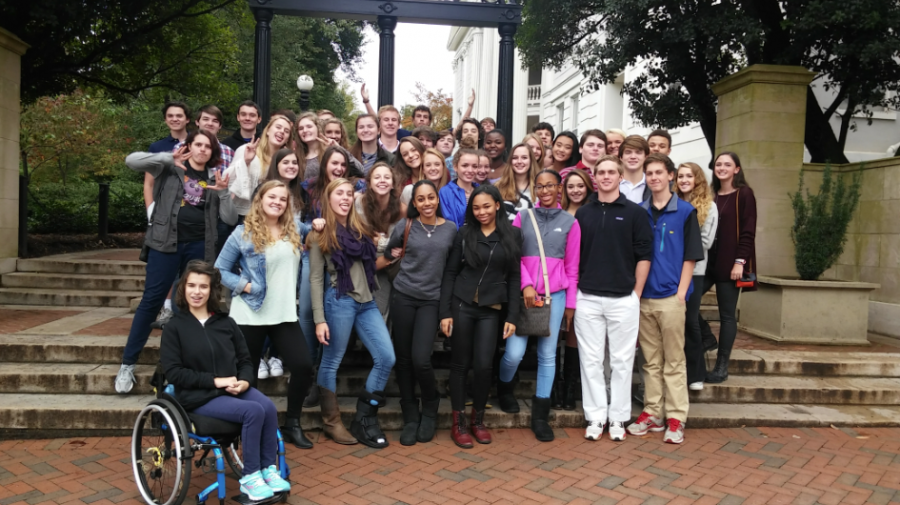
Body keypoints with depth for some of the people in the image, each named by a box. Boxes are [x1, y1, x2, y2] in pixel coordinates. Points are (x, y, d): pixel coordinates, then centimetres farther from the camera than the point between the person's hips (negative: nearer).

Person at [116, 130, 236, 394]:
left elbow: (230, 219, 4)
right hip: (166, 242, -3)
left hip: (199, 246, 3)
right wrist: (169, 158, -18)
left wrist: (224, 192, -11)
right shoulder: (169, 168, 4)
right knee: (151, 300, -4)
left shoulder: (214, 179, 11)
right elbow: (131, 160, -11)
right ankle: (128, 363, 6)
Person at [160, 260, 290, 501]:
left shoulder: (225, 322, 11)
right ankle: (249, 476, -15)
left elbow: (245, 359, 14)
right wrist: (214, 381, -16)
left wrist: (244, 381, -9)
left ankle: (269, 468, -12)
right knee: (254, 411, -29)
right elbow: (173, 373, -8)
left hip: (234, 389, 4)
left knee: (269, 407, -26)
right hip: (199, 396, -4)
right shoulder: (174, 328, 0)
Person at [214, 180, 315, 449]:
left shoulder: (294, 232, 8)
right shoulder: (243, 233, -4)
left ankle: (292, 424, 14)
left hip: (285, 314, 4)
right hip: (250, 315, -3)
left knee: (303, 366, -4)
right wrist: (244, 285, -14)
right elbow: (220, 270, -1)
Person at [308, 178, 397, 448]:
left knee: (386, 358, -2)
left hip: (367, 302, 6)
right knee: (331, 362, 4)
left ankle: (364, 419, 11)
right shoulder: (321, 234, 0)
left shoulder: (359, 229, 16)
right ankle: (332, 422, 20)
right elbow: (316, 279, -4)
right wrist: (319, 319, -10)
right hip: (340, 302, -6)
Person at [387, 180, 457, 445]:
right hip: (403, 296, 1)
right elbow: (389, 254, 18)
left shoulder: (450, 229, 3)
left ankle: (430, 408, 17)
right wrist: (399, 256, 2)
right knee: (403, 359, 4)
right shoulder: (404, 226, 0)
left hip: (431, 299, -1)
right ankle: (410, 418, 20)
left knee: (421, 359, -11)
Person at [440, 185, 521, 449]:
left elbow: (514, 277, 4)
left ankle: (478, 419, 19)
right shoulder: (464, 233, 3)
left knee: (483, 365, -3)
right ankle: (458, 422, 17)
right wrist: (445, 312, -3)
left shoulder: (512, 234, 3)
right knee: (460, 364, 4)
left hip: (491, 309, 0)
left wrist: (512, 316, -1)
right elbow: (450, 273, 3)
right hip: (461, 305, 0)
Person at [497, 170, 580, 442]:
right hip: (524, 293, -1)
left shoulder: (570, 222, 6)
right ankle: (504, 389, 26)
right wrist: (526, 285, -11)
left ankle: (540, 416, 15)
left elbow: (572, 266, 7)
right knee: (514, 353, -7)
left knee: (547, 355, 4)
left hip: (555, 294, 1)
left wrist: (571, 302, 7)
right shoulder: (523, 217, 7)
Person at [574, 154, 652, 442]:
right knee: (591, 359, 5)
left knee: (621, 360, 6)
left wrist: (637, 294, -3)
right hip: (587, 299, 2)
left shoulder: (635, 213, 2)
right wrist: (574, 292, 4)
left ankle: (618, 418, 17)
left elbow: (644, 255, 1)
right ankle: (595, 417, 15)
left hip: (623, 299, -2)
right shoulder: (583, 213, 8)